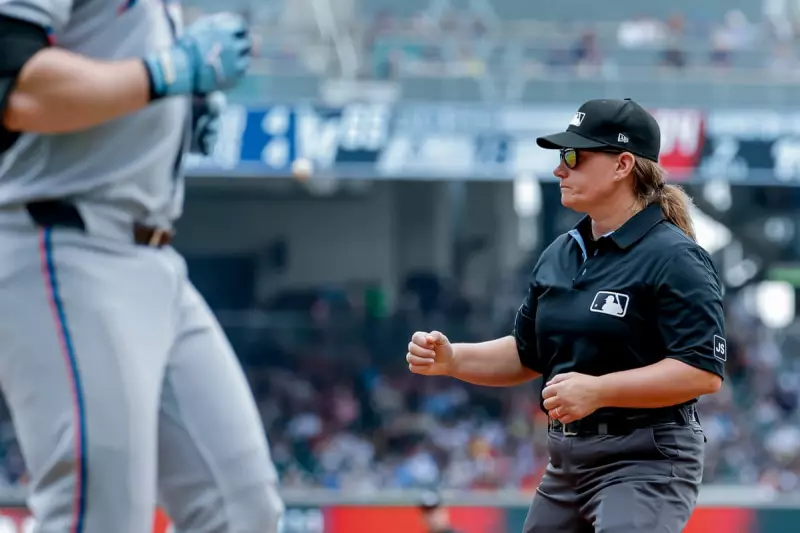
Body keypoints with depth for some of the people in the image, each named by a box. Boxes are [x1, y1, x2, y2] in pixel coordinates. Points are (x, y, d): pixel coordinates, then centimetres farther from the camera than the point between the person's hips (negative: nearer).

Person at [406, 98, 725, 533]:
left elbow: (704, 371, -20)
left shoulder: (674, 259, -13)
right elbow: (526, 355, 21)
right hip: (566, 460, 9)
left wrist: (598, 390, -27)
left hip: (646, 463, -9)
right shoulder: (559, 256, 12)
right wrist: (450, 359, 4)